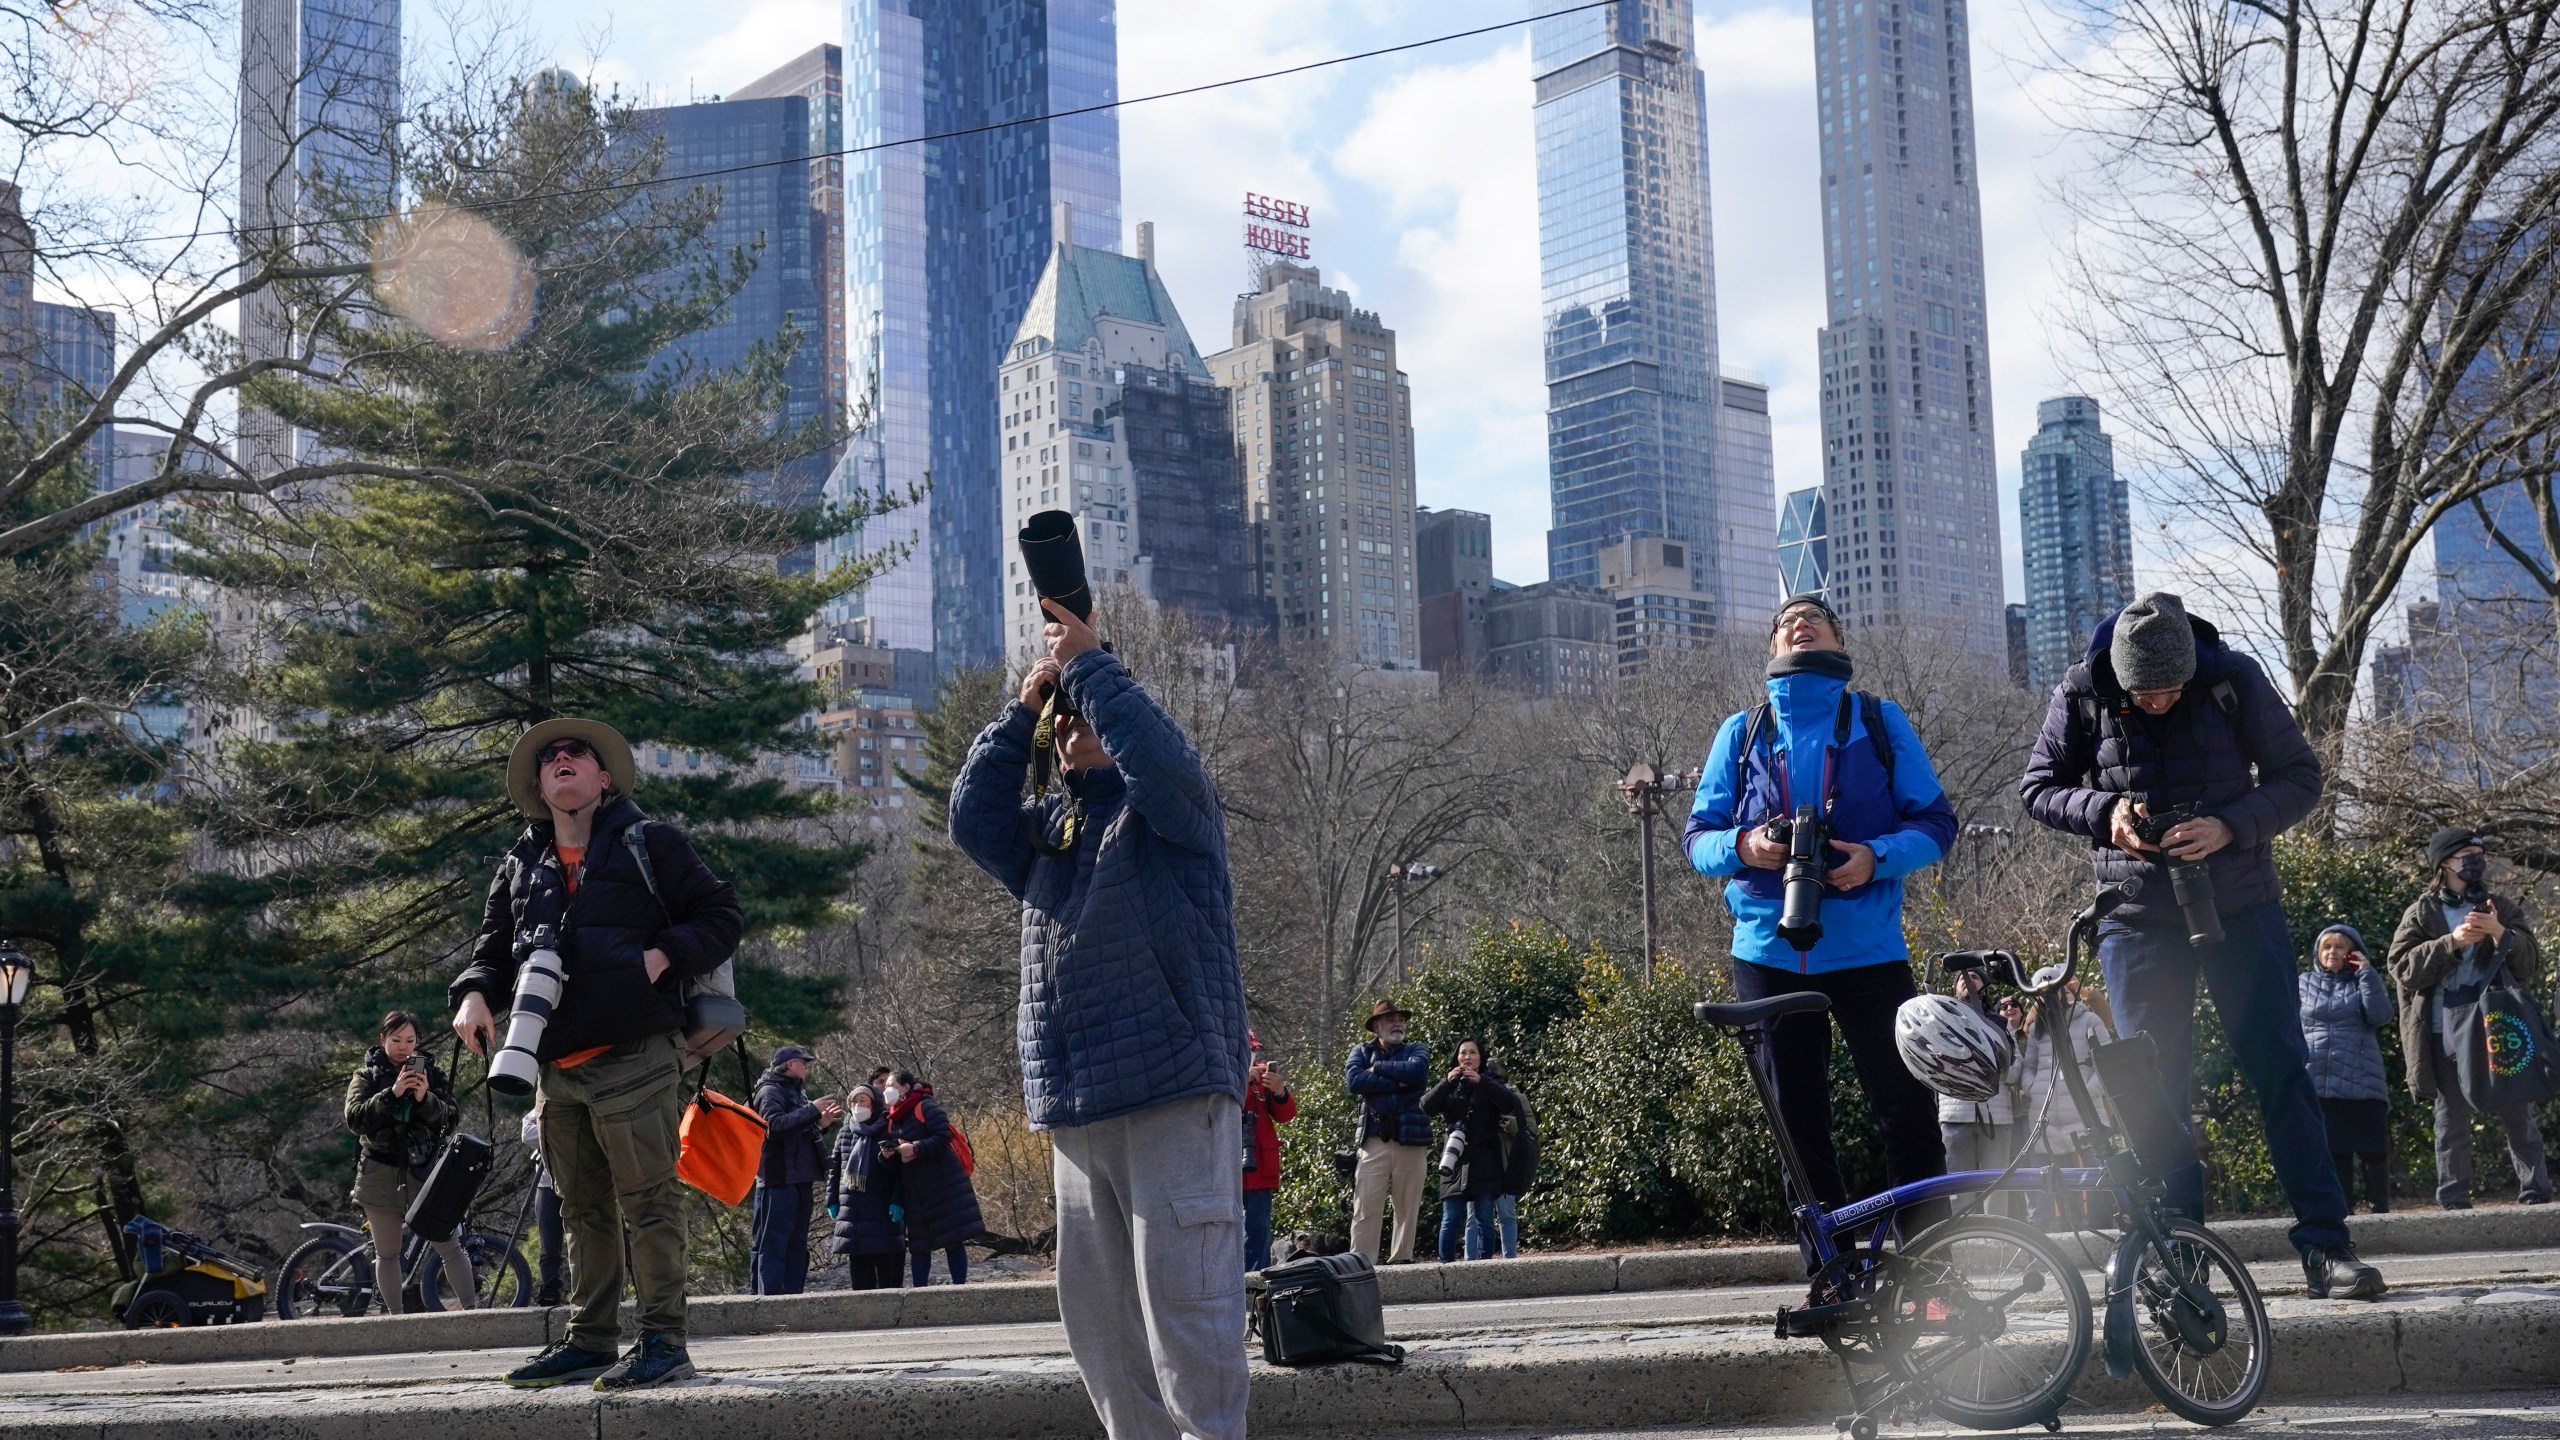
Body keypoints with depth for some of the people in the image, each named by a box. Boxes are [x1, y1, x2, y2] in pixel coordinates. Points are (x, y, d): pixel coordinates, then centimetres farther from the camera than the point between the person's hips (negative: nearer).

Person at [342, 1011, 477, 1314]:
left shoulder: (431, 1073, 7)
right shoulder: (366, 1076, 5)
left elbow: (451, 1117, -2)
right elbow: (354, 1118, -11)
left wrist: (425, 1098, -21)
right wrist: (392, 1093, -24)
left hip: (423, 1169, 0)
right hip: (381, 1173, 0)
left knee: (449, 1245, -6)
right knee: (387, 1253, 7)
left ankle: (472, 1309, -5)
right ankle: (394, 1315, 14)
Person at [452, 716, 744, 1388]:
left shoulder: (650, 843, 4)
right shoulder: (520, 868, 19)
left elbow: (722, 915, 3)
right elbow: (494, 948, 19)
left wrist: (663, 957, -11)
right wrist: (474, 994, -2)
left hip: (635, 1057, -6)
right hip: (557, 1069, 6)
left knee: (647, 1201, -8)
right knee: (583, 1209, 12)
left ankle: (663, 1340, -5)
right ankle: (589, 1340, 19)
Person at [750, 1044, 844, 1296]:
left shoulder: (796, 1093, 22)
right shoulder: (770, 1091, -6)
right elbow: (774, 1125, -23)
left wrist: (822, 1124, 11)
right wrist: (813, 1110, -19)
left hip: (801, 1180, 10)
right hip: (779, 1180, -10)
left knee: (796, 1244, 11)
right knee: (772, 1244, -11)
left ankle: (792, 1294, 14)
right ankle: (765, 1295, -14)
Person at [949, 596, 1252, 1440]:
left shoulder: (1171, 806, 3)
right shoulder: (1048, 824, 22)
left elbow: (1160, 757, -18)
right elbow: (973, 821, 7)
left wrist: (1088, 664, -9)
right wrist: (1019, 711, 6)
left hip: (1175, 1094, -7)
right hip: (1074, 1110, 7)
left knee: (1183, 1300, -11)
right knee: (1096, 1306, 9)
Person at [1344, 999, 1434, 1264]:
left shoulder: (1417, 1050, 14)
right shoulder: (1362, 1052, 13)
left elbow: (1416, 1071, -10)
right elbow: (1354, 1081, -7)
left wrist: (1378, 1068, -1)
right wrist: (1397, 1082, -8)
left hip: (1411, 1140, 1)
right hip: (1374, 1140, -1)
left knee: (1408, 1207, 3)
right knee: (1366, 1208, -6)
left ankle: (1401, 1261, 9)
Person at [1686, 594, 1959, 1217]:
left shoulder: (1879, 721, 8)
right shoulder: (1742, 732, 12)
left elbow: (1936, 821, 5)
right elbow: (1696, 835, 11)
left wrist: (1877, 857, -15)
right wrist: (1743, 847, -12)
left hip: (1866, 948, -2)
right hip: (1769, 949, 2)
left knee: (1908, 1108, -7)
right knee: (1798, 1120, 6)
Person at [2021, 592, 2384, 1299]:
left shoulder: (2233, 679, -8)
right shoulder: (2081, 694, -6)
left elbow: (2299, 776, -3)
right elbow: (2038, 788, 4)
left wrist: (2229, 825, -21)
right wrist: (2102, 811, -17)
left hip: (2239, 906, -1)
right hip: (2137, 916, 1)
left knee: (2281, 1069, -4)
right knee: (2154, 1084, 3)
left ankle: (2326, 1244, -1)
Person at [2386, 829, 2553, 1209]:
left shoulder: (2503, 908, 13)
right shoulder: (2421, 913, 8)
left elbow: (2531, 965, 3)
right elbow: (2403, 968, -5)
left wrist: (2501, 934, -15)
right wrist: (2452, 942, -16)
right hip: (2445, 1035, -1)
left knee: (2518, 1117, -1)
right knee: (2452, 1122, 3)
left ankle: (2537, 1196, 2)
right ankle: (2454, 1203, 6)